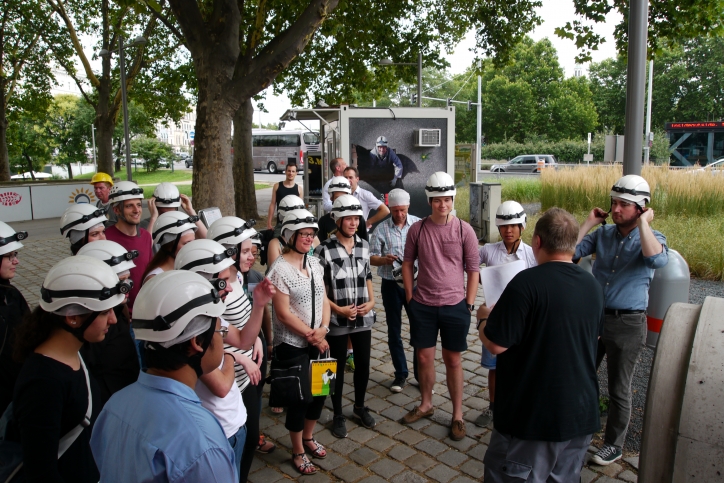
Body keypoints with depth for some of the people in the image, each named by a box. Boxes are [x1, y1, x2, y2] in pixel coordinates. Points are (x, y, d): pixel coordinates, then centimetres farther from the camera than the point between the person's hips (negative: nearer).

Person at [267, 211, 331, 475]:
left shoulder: (314, 263, 3)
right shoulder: (280, 269, -17)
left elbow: (323, 299, 5)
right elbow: (283, 314, -18)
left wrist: (322, 329, -10)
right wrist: (311, 335, -14)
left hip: (317, 341, 6)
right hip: (292, 345, -6)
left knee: (320, 390, 16)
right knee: (298, 397, 7)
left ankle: (308, 438, 41)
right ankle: (298, 452, 29)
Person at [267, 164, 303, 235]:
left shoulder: (299, 189, 3)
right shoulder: (277, 186, 4)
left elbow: (301, 207, 6)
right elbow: (273, 204, 5)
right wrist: (269, 223, 0)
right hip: (280, 223, 0)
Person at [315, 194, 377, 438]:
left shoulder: (364, 246, 3)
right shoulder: (324, 249, -13)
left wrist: (371, 301, -1)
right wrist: (338, 309, -16)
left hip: (363, 317, 4)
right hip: (336, 319, -4)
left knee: (363, 364, 15)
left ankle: (360, 406, 40)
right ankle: (338, 415, 29)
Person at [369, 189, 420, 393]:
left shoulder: (419, 224, -2)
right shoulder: (381, 229, -1)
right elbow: (371, 258, 0)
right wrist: (385, 259, -20)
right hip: (391, 285, 1)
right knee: (394, 332, 10)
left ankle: (421, 373, 21)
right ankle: (401, 374, 25)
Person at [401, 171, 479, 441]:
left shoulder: (464, 230, -6)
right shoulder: (417, 229, -3)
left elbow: (473, 271, -1)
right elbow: (408, 263, 7)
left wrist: (469, 305, -3)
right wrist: (410, 297, 4)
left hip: (455, 305, -1)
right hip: (423, 306, 2)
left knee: (453, 360, 10)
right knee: (424, 358, 12)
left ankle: (457, 415, 25)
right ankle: (425, 405, 34)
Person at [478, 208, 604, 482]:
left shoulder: (527, 282, -21)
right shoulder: (593, 286, 3)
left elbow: (496, 344, -21)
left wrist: (484, 318, 0)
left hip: (532, 418, -7)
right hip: (581, 415, 7)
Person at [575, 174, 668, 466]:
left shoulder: (652, 238, -7)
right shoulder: (603, 234, 3)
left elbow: (657, 260, -31)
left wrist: (643, 222, -22)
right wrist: (589, 222, -6)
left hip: (628, 324, -4)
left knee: (618, 390, 11)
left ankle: (614, 445, 31)